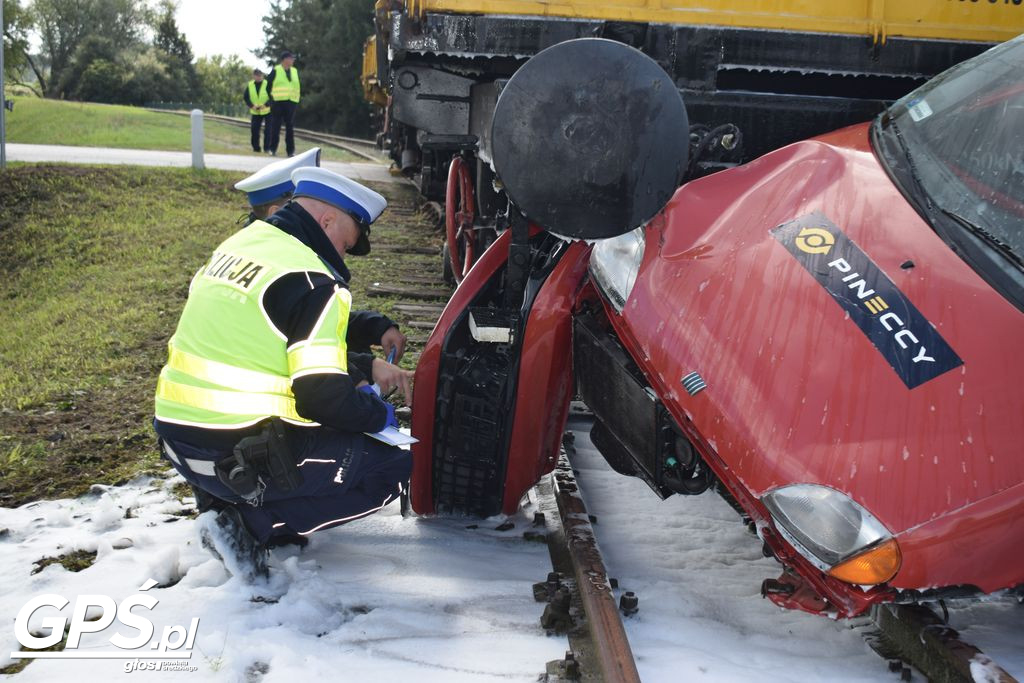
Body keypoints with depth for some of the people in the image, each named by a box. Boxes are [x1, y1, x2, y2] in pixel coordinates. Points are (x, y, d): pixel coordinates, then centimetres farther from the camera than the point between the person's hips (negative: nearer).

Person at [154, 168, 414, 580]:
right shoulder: (311, 281, -17)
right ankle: (253, 527, -5)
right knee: (394, 465, 3)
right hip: (236, 458, -9)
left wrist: (368, 367, 17)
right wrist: (379, 414, -1)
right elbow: (323, 398, -21)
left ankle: (226, 500, 12)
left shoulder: (242, 242, 11)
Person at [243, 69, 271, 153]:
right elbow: (245, 97, 2)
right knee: (254, 130, -2)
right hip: (255, 112, 4)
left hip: (267, 111, -3)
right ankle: (256, 148, 9)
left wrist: (266, 105, -27)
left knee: (268, 131, -10)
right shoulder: (250, 85, 0)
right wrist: (252, 106, -14)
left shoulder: (267, 84, -12)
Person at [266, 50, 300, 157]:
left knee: (290, 127, 2)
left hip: (291, 103, 3)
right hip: (277, 103, -3)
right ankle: (273, 149, 8)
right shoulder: (276, 71, -1)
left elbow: (298, 86, 20)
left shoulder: (295, 71, 12)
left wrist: (296, 96, 11)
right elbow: (268, 84, 4)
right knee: (275, 126, 0)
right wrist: (271, 96, 2)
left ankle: (290, 150, 4)